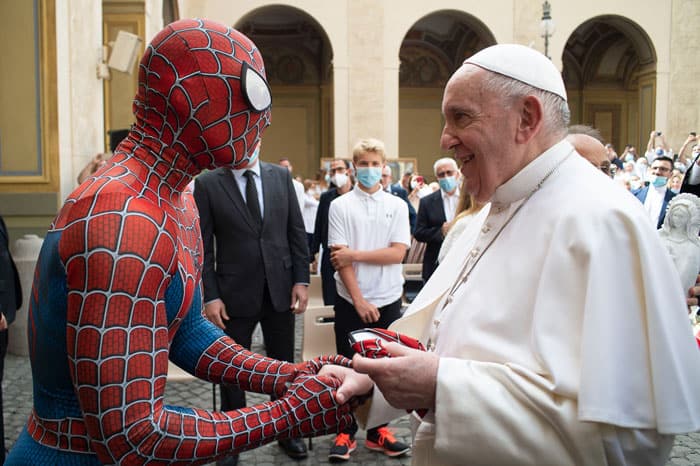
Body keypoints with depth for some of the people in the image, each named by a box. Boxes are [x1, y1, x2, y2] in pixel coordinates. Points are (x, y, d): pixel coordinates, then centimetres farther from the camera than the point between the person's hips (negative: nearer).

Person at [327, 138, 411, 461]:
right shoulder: (340, 206, -2)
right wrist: (359, 300, -12)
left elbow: (397, 253, -6)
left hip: (388, 300, 2)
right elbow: (339, 259, -7)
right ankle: (345, 433, 19)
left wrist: (355, 254, -12)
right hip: (350, 301, -1)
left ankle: (378, 432, 23)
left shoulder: (397, 206, 3)